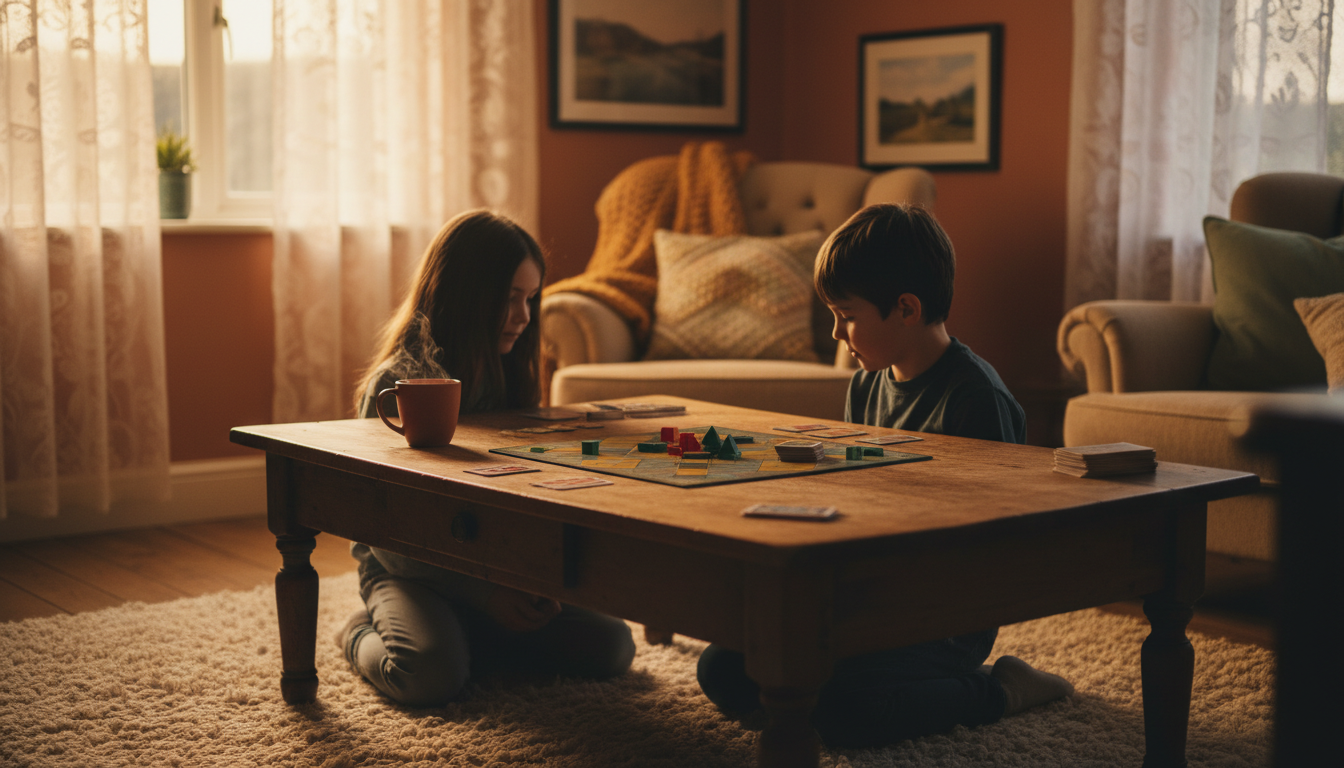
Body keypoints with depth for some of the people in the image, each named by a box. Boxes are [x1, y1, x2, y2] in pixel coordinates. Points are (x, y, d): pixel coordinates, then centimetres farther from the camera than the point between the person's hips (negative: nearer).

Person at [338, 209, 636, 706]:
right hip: (409, 572, -5)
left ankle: (461, 640, 2)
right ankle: (363, 638, 1)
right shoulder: (396, 385, -15)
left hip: (496, 566, 5)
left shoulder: (509, 376, 4)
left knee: (611, 645, -12)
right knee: (432, 675, -33)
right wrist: (483, 595, -21)